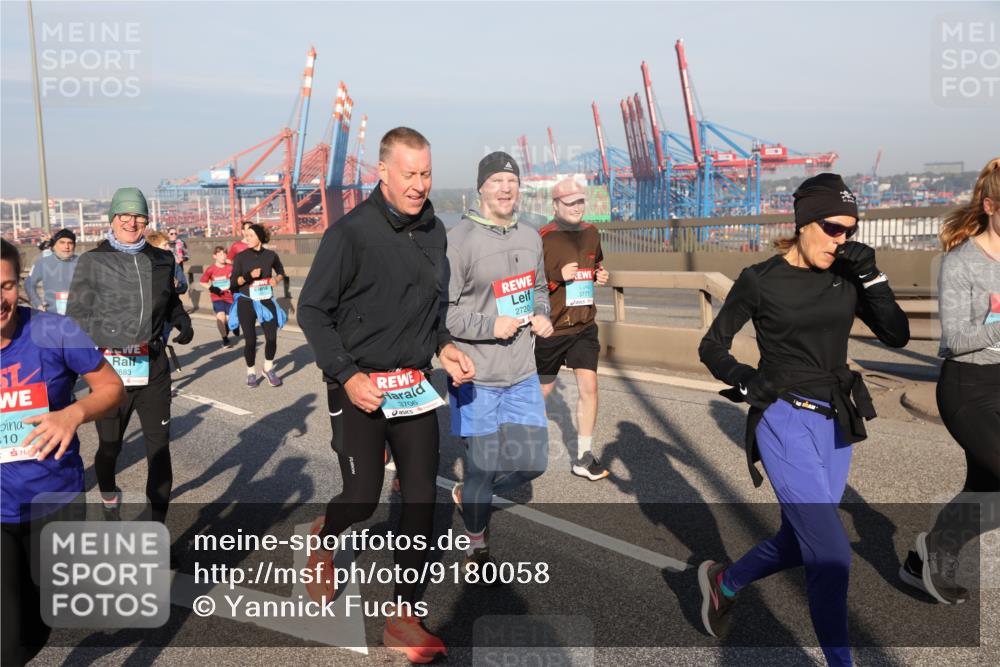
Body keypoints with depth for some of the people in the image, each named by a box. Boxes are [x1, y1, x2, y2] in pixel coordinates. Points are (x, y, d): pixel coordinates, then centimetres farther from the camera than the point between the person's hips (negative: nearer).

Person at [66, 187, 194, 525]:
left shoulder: (161, 259, 7)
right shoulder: (92, 261, -3)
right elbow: (76, 316, -6)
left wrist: (182, 319, 4)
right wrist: (116, 336, -22)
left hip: (153, 368, 2)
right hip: (109, 369, -2)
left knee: (159, 447, 3)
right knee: (109, 446, 16)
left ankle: (158, 522, 14)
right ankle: (110, 504, 45)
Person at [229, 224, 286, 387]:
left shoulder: (270, 255, -1)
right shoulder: (241, 257, -5)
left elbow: (281, 271, 18)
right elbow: (233, 282, -7)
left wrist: (277, 278, -4)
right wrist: (249, 276, -22)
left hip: (266, 301, 1)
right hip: (246, 302, -1)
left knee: (271, 337, -8)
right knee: (250, 340, 0)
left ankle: (268, 368, 17)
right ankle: (251, 372, 21)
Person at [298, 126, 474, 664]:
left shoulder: (434, 232, 6)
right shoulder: (351, 232, -13)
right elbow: (312, 309, -9)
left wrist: (443, 346, 1)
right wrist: (348, 377, -17)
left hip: (415, 385, 5)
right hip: (360, 386, -5)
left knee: (421, 497, 4)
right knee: (363, 498, 1)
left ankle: (404, 618, 19)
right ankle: (324, 537, 39)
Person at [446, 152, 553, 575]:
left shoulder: (531, 238, 8)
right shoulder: (459, 240, -14)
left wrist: (541, 315, 3)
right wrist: (490, 326, -20)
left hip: (522, 374, 6)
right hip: (476, 377, -6)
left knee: (532, 461, 10)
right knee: (483, 465, 5)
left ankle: (469, 495, 37)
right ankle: (476, 540, 31)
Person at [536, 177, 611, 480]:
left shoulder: (591, 233, 5)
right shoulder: (543, 238, -13)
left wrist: (600, 275, 3)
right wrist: (558, 276, -25)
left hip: (584, 327, 4)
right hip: (551, 328, -4)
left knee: (588, 386, -6)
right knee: (543, 389, 12)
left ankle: (584, 458, 6)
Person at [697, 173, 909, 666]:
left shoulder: (847, 276, 3)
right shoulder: (760, 280, -9)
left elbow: (897, 335, -1)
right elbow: (711, 346, -1)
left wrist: (871, 276, -11)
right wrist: (743, 380, -18)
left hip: (836, 425, 6)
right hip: (786, 424, -6)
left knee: (799, 544, 16)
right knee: (832, 554, -9)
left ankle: (724, 582, 43)